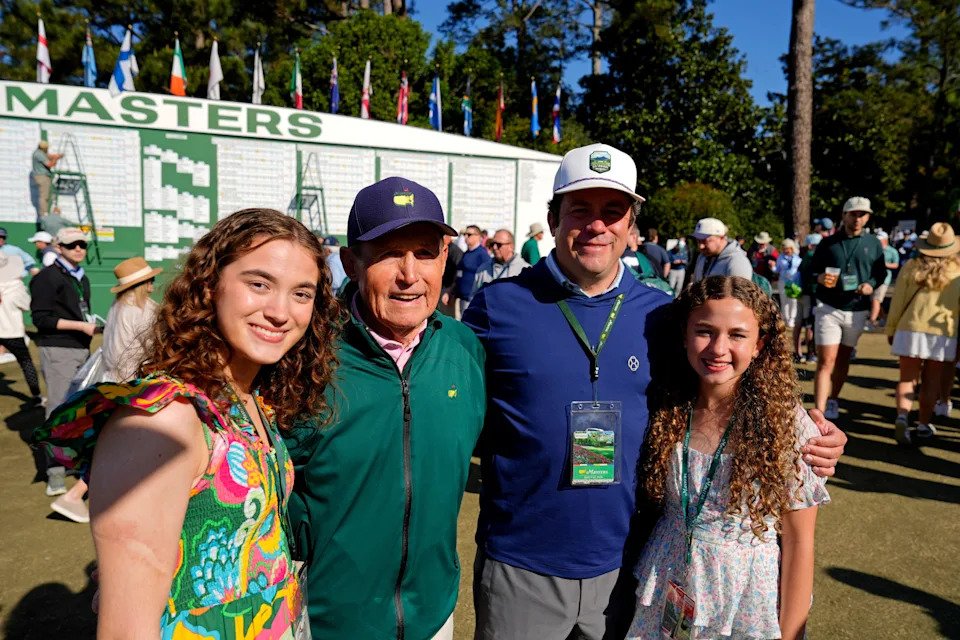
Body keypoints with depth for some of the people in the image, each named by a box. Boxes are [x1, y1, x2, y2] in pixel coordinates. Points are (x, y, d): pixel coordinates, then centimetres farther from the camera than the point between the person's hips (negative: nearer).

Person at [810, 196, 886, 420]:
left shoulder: (873, 243, 6)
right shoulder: (828, 243, 2)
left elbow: (881, 273, 10)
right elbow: (812, 270, 6)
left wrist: (871, 285, -11)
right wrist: (820, 278, -16)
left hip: (857, 311, 2)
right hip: (828, 308, -2)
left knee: (843, 359, 12)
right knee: (826, 361, -8)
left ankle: (832, 401, 29)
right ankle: (819, 413, -11)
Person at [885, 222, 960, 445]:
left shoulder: (912, 267, -2)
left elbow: (897, 301, 1)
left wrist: (890, 329, 10)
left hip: (910, 330, 0)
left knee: (907, 378, 6)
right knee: (931, 381, 10)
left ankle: (902, 416, -14)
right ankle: (923, 425, 16)